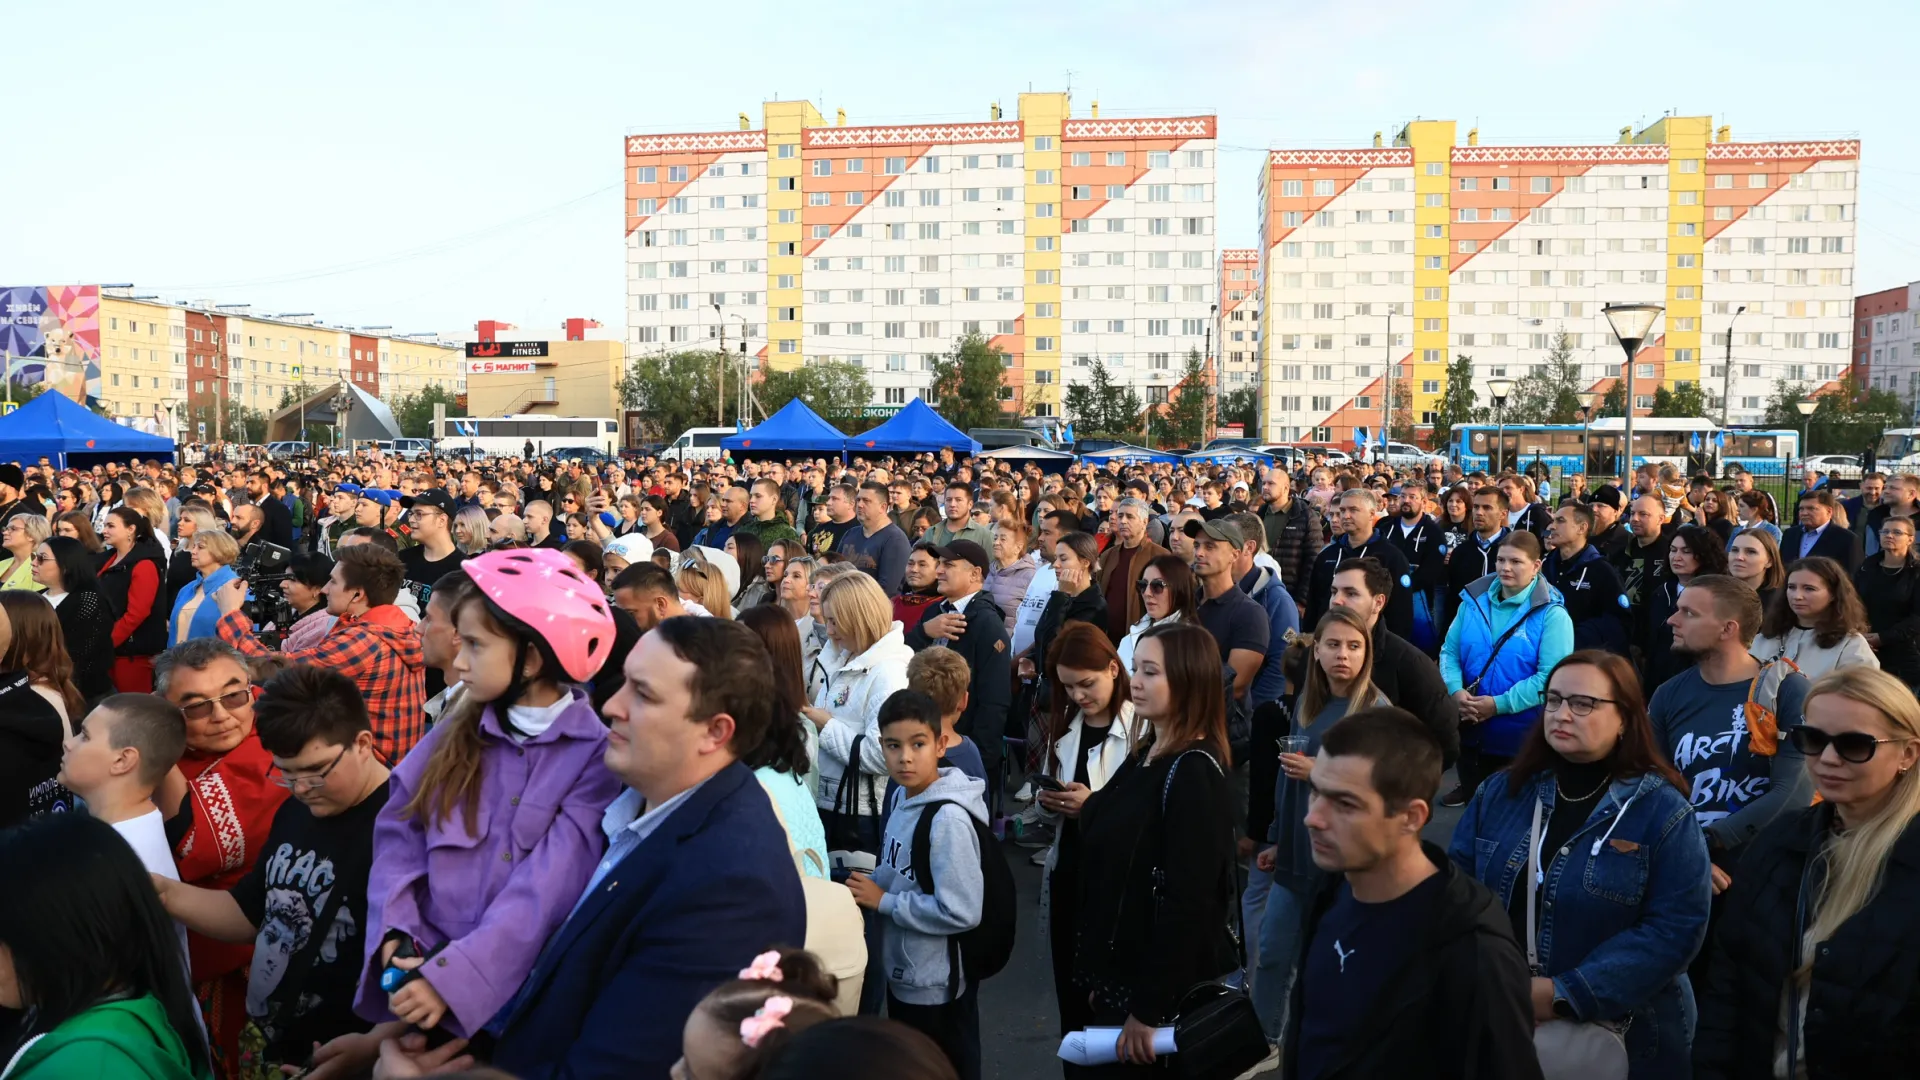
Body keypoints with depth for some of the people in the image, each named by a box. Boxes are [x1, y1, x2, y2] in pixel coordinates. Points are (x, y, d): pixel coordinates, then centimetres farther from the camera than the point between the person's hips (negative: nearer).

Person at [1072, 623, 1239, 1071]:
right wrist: (1100, 973, 13)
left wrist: (1150, 1007, -21)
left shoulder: (1195, 773, -19)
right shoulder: (1145, 754, 7)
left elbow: (1189, 902, -23)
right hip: (1121, 972, 8)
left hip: (1167, 988, -8)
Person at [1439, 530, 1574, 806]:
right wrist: (1456, 691, -15)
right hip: (1471, 729, 5)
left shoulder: (1551, 613, -11)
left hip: (1522, 735, -5)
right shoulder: (1474, 600, 5)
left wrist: (1499, 704, -24)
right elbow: (1449, 651, 6)